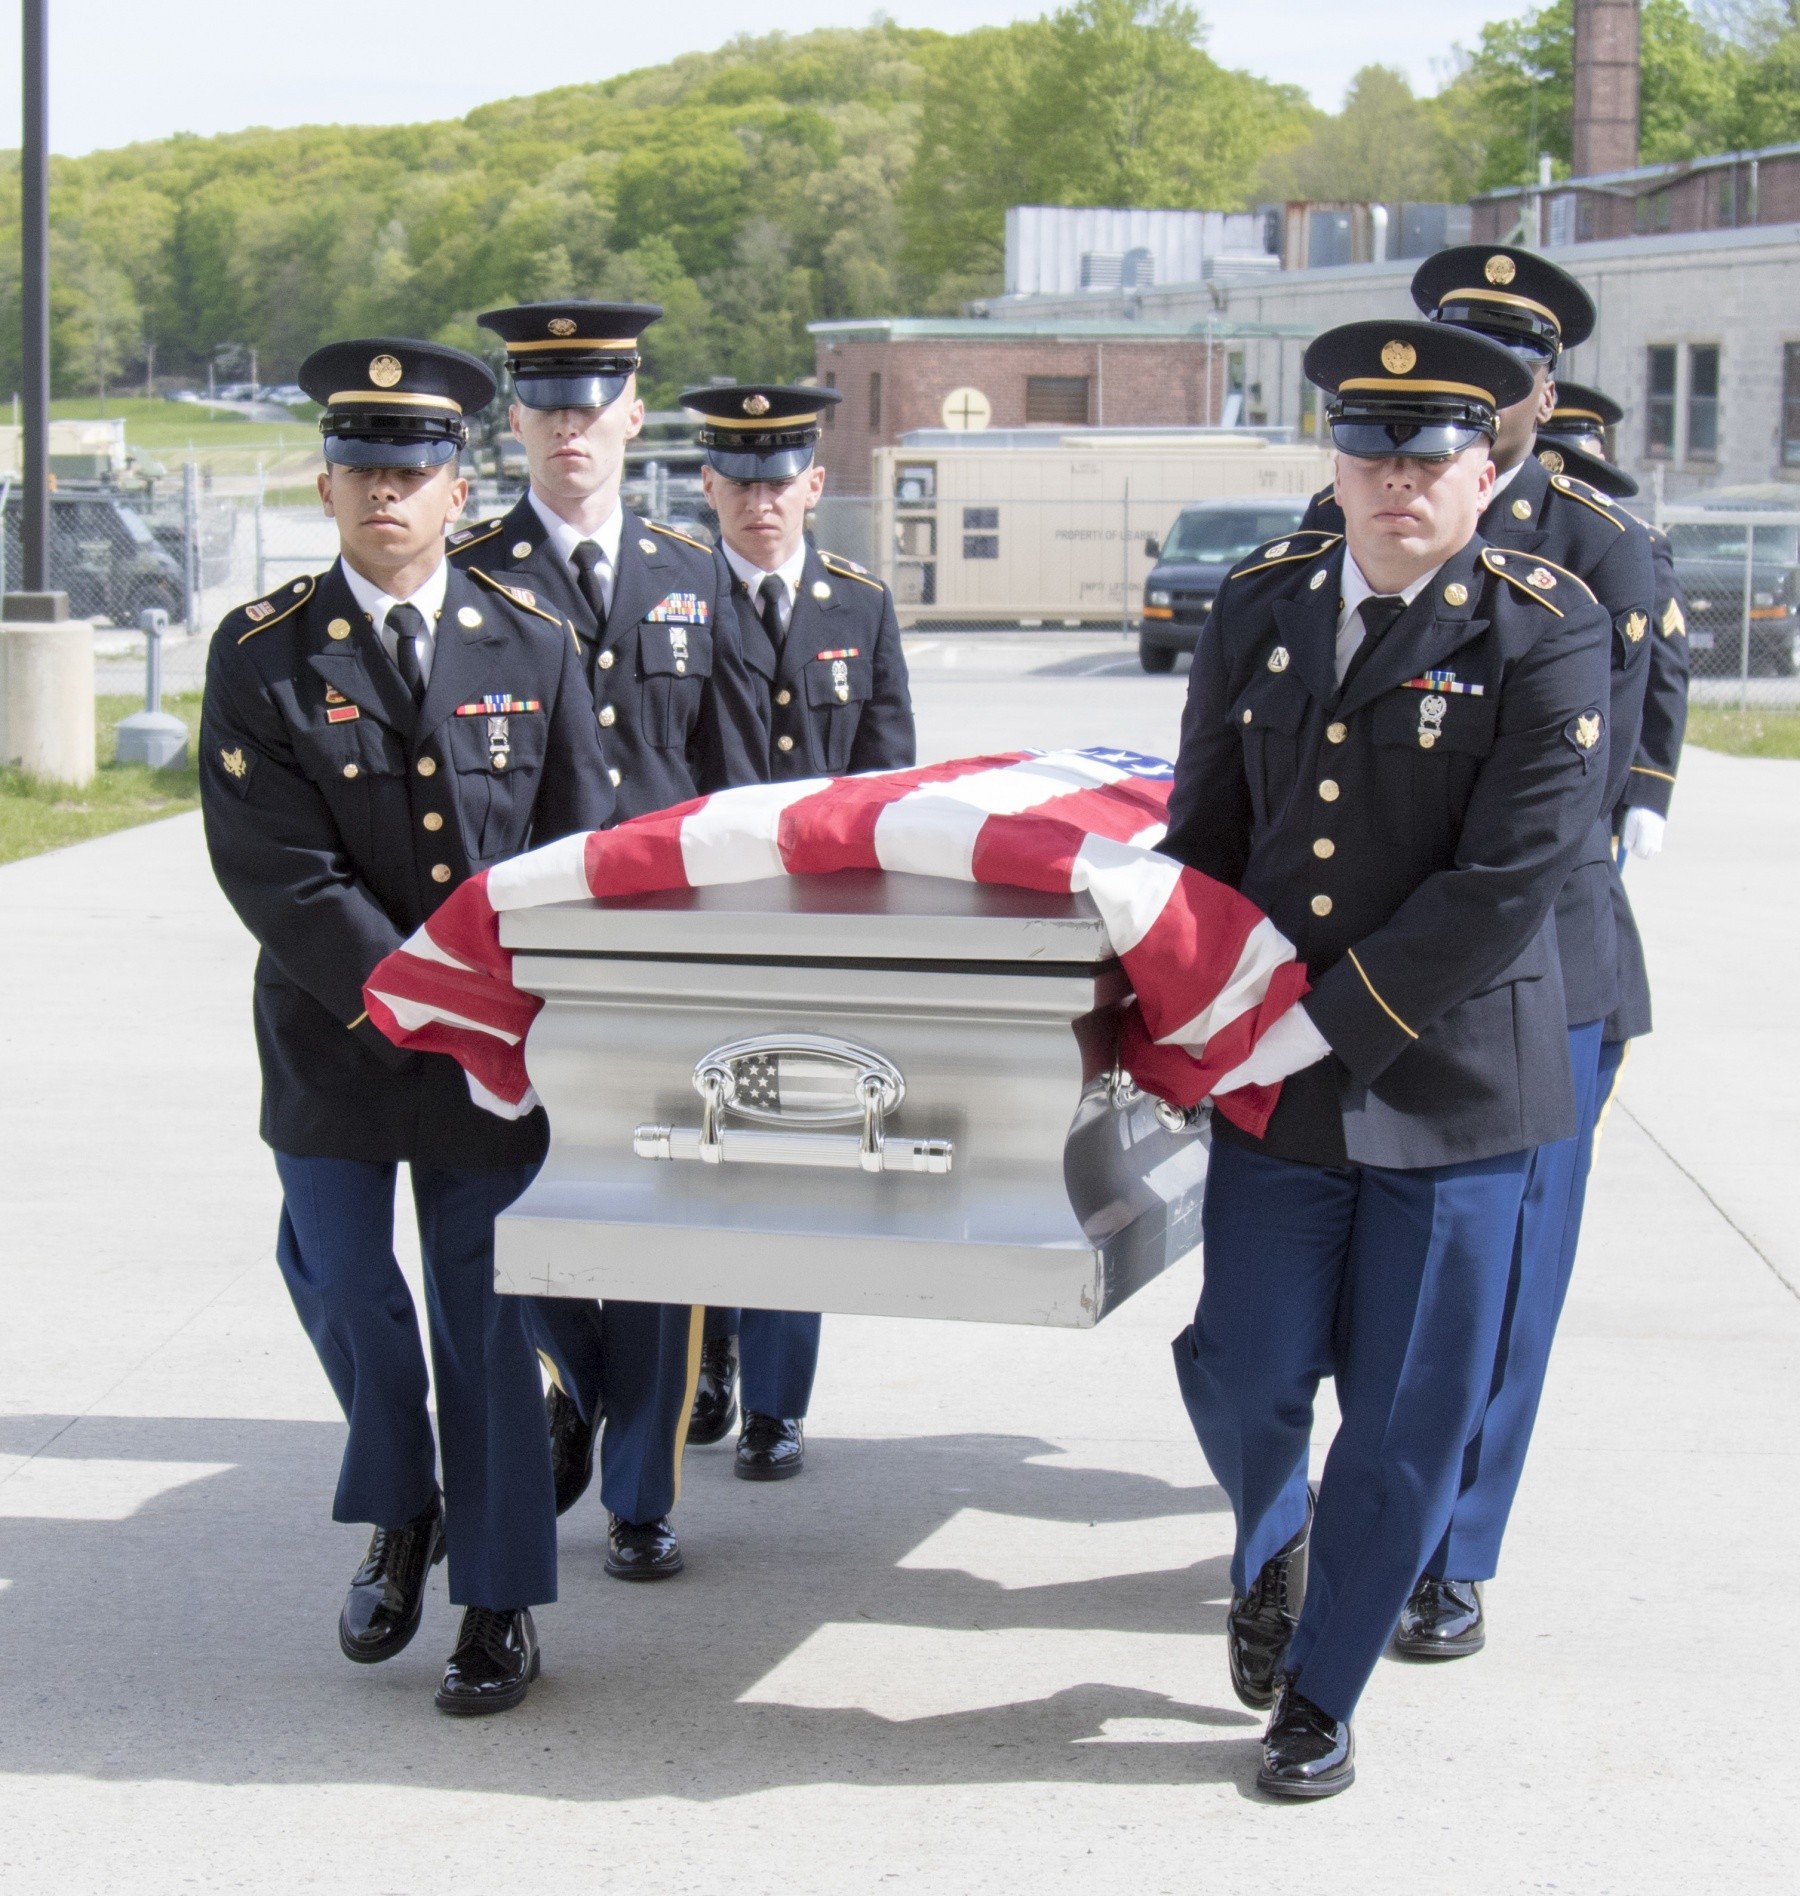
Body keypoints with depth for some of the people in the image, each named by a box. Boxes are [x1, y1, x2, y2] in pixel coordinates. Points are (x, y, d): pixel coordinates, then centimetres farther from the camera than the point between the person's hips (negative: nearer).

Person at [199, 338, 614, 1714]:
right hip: (334, 1034, 0)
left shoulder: (532, 645, 4)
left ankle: (502, 1599, 13)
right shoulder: (262, 656, -3)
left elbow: (584, 851, 7)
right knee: (347, 1296, 5)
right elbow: (275, 873, -10)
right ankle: (401, 1519, 32)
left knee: (487, 1318, 3)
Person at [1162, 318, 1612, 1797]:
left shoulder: (1547, 633, -10)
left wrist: (1326, 1022, -17)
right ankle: (1274, 1548, 40)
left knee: (1408, 1417, 5)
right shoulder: (1260, 604, 5)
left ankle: (1320, 1696, 23)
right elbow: (1206, 830, 15)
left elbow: (1506, 882, -17)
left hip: (1450, 1081, -3)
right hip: (1276, 1081, 3)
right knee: (1242, 1373, 6)